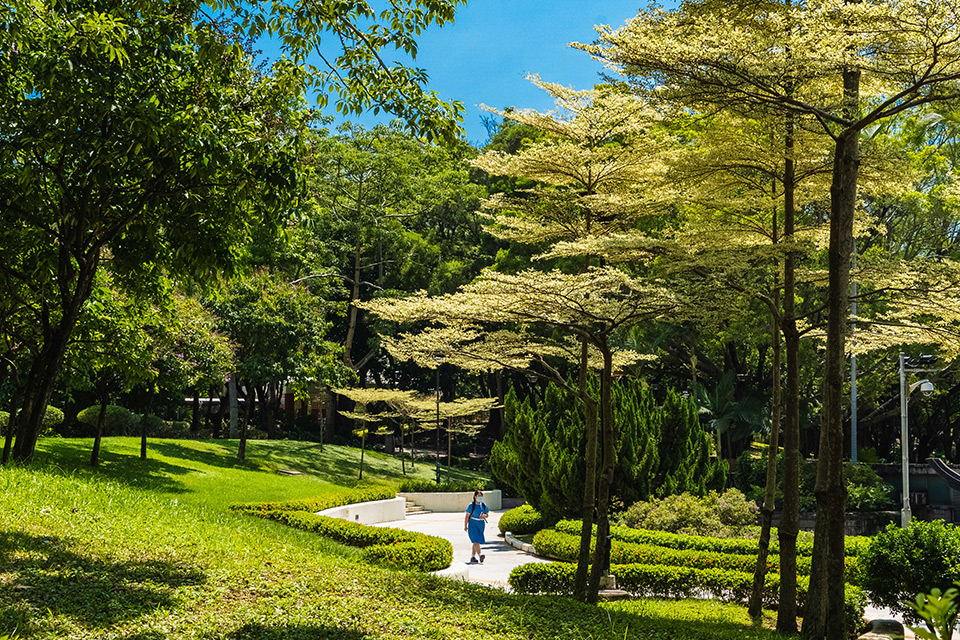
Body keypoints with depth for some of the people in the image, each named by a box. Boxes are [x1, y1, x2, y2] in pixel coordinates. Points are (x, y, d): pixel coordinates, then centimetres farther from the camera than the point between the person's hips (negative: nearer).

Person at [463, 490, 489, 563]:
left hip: (481, 525, 5)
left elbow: (487, 515, 15)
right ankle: (479, 555, -32)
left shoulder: (483, 505, 7)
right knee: (476, 540, -18)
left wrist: (484, 516, -8)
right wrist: (465, 526, 0)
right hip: (473, 524, -5)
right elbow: (467, 516, -2)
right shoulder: (471, 505, -6)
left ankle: (472, 557, 17)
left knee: (475, 542, 10)